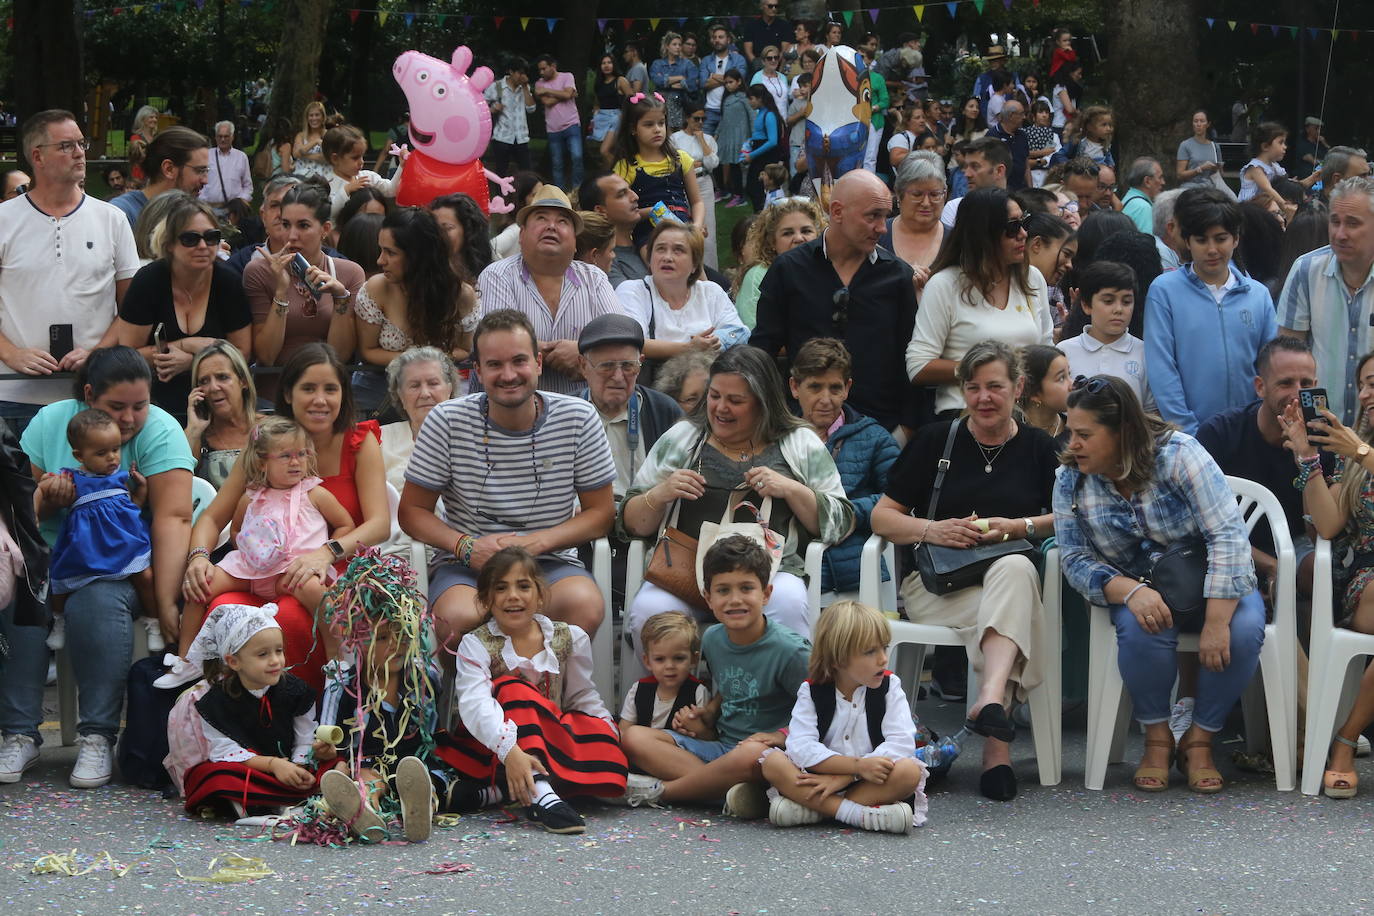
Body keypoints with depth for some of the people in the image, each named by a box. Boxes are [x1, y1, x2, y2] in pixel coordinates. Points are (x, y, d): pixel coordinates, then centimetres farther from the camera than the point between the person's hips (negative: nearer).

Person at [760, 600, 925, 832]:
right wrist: (859, 765, -29)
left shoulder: (889, 687, 0)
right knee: (772, 762, -25)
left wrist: (842, 777, -22)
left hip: (869, 782, 0)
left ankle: (810, 810, -30)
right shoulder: (812, 692, -1)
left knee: (910, 771, -31)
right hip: (819, 778, 0)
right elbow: (801, 747, -16)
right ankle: (859, 814, -34)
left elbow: (901, 743, -14)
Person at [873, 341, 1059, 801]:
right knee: (1014, 603, -35)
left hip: (1011, 570, 1)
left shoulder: (1039, 448, 14)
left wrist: (1018, 527, -2)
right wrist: (933, 530, -9)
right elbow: (882, 517, 11)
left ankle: (990, 701, -56)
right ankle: (996, 739, -51)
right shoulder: (934, 441, 11)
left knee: (1015, 570, -38)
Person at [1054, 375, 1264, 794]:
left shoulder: (1178, 455, -19)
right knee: (1141, 628, -34)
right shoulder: (1071, 482, -6)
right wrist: (1132, 592, -30)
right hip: (1135, 590, 1)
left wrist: (1216, 623, -33)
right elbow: (1076, 560, -8)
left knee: (1244, 629, -32)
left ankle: (1200, 740, -13)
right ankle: (1156, 738, -13)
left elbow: (1227, 535, -24)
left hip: (1212, 583, -1)